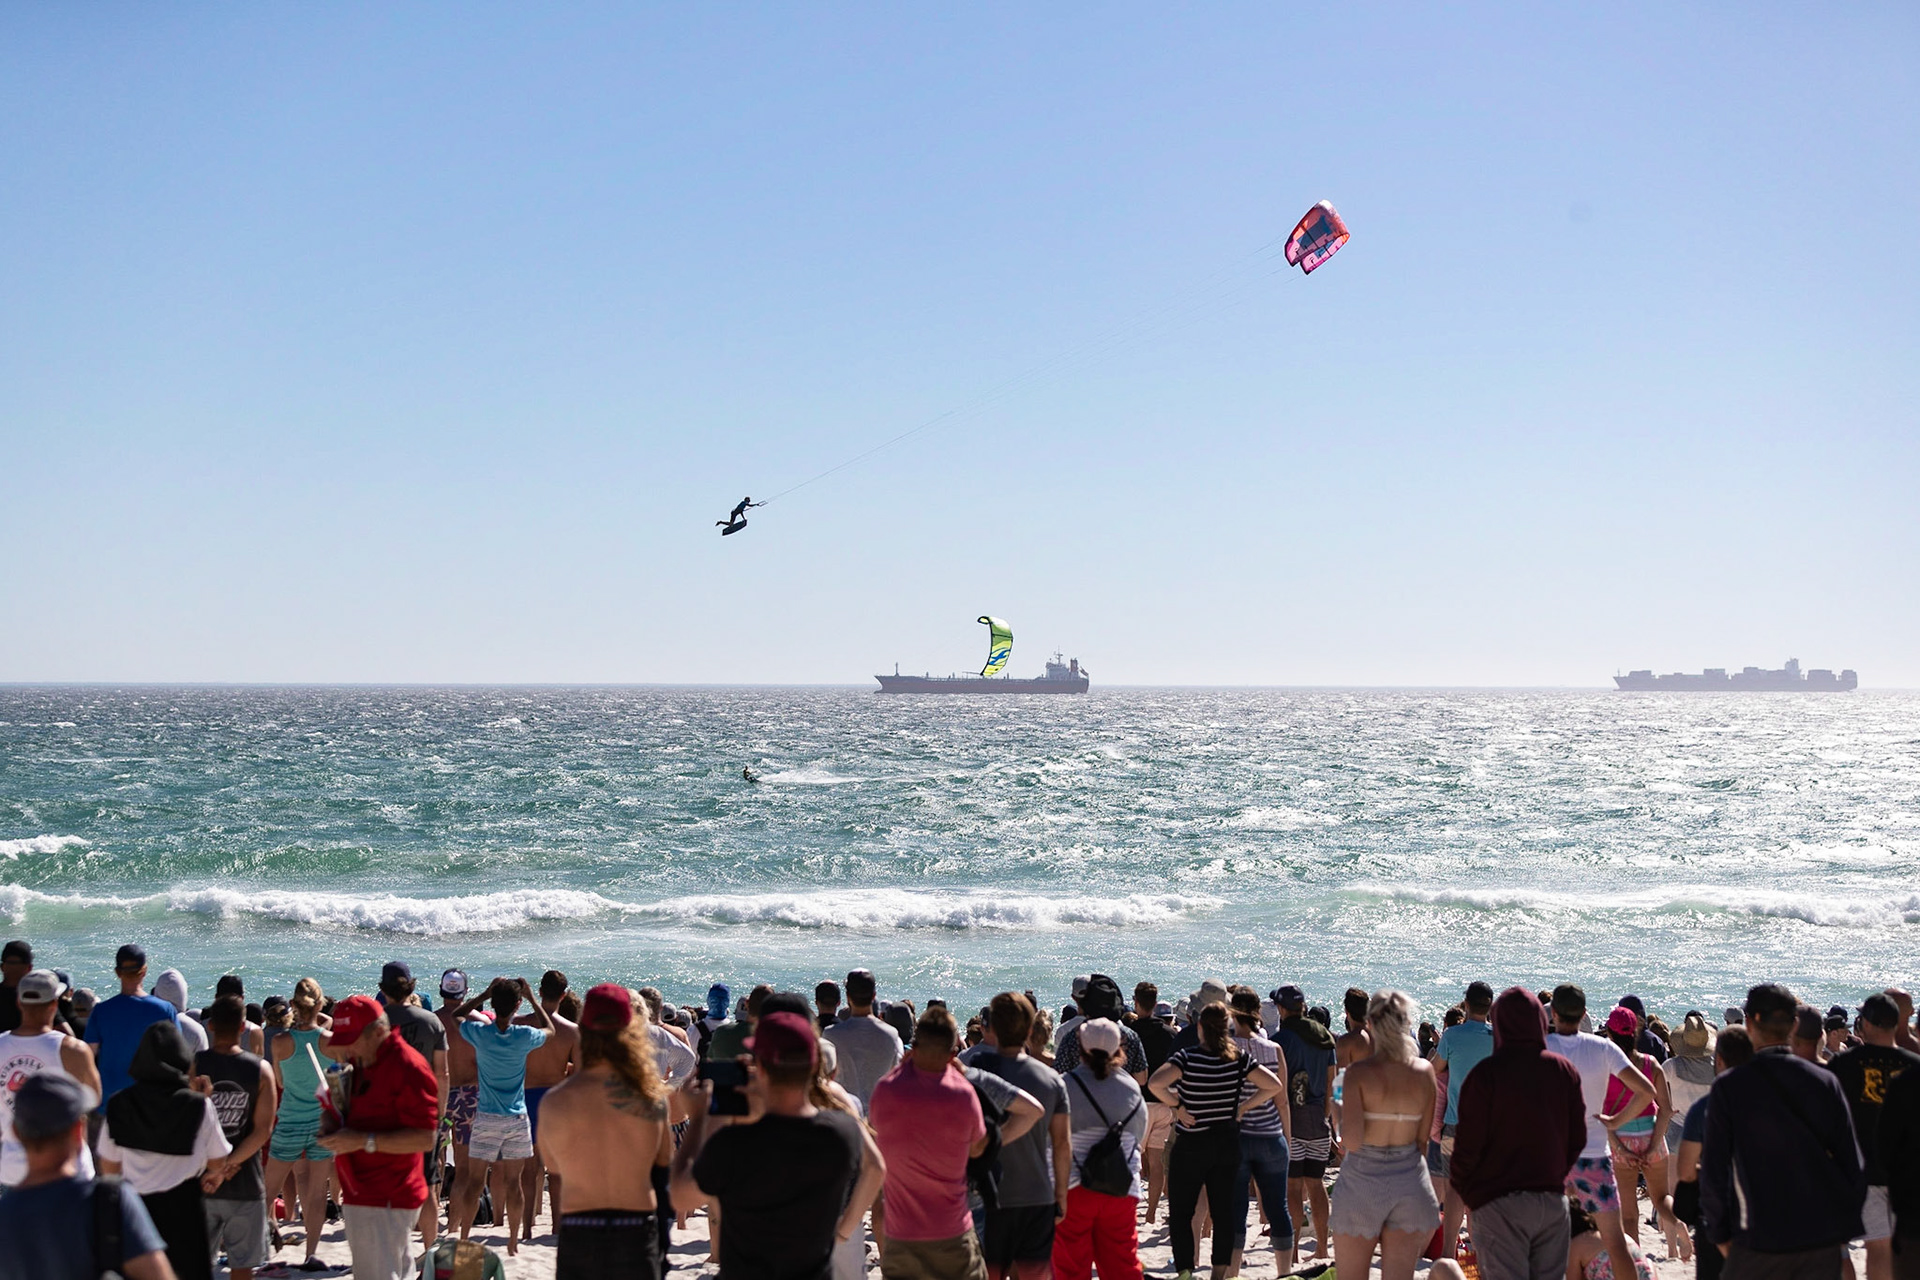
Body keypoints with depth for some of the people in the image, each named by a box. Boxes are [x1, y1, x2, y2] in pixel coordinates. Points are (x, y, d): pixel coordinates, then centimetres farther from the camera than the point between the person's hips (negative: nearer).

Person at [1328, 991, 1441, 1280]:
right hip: (1409, 1179, 3)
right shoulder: (1424, 1071, -2)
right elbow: (1422, 1137, 5)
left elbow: (1354, 1139, -19)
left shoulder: (1359, 1072, -13)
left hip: (1363, 1180, -3)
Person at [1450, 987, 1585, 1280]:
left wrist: (1461, 1190, 6)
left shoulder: (1487, 1072, -11)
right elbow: (1577, 1139, 7)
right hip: (1553, 1199, 4)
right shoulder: (1564, 1071, 2)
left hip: (1500, 1203, -4)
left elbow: (1468, 1143, -10)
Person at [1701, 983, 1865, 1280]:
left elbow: (1714, 1169, -5)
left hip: (1761, 1237, -3)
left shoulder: (1728, 1087, -7)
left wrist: (1720, 1233, 6)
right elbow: (1852, 1163, 3)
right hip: (1825, 1238, 3)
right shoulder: (1826, 1081, 1)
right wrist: (1845, 1225, 14)